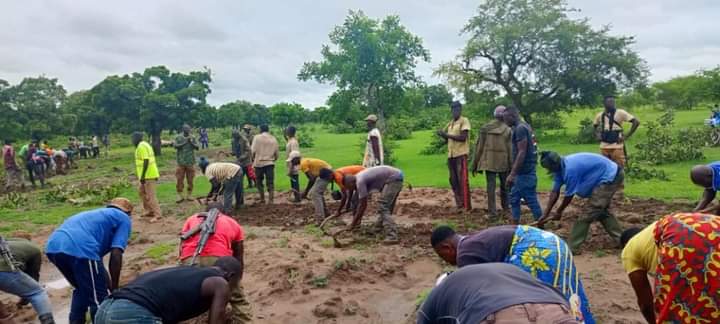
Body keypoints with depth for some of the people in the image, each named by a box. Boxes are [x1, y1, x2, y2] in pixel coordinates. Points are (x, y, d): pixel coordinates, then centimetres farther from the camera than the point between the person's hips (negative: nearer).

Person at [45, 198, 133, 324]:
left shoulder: (99, 214, 38)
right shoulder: (124, 219, 18)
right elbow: (116, 255, 2)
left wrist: (108, 285, 44)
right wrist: (114, 288, 9)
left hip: (53, 247, 8)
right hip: (80, 248, -8)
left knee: (81, 290, 30)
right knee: (99, 298, 6)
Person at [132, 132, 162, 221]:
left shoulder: (141, 147, -14)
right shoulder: (145, 145, 17)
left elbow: (146, 161, -23)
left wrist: (142, 177, -22)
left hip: (149, 175, -10)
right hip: (150, 174, 10)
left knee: (150, 195, -8)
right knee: (141, 191, 19)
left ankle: (157, 215, -5)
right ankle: (149, 210, 23)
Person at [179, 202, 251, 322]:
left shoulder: (192, 218, 33)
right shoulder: (233, 223, 30)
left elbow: (181, 248, 22)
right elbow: (238, 258, 32)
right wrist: (237, 280, 42)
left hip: (190, 259, 2)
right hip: (218, 259, -1)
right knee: (237, 298, 19)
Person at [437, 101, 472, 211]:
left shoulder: (464, 121, -4)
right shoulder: (450, 124, 18)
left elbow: (463, 137, -15)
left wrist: (447, 135, -14)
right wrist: (442, 134, 2)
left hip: (461, 154, -8)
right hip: (451, 155, 8)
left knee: (462, 180, -9)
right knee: (453, 180, 10)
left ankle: (467, 206, -5)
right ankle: (459, 204, 19)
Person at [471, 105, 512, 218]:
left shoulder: (485, 128, 1)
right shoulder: (508, 130, -3)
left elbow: (479, 147, 1)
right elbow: (510, 149, -3)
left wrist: (474, 164, 7)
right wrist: (512, 166, 3)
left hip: (489, 162, 0)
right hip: (503, 162, 0)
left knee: (491, 186, 0)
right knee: (504, 185, 17)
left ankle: (492, 211, -2)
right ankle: (505, 206, 32)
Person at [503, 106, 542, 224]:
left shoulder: (520, 129, -17)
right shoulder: (524, 126, 14)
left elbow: (522, 153, -23)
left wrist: (512, 174, -24)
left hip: (524, 172, -10)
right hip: (523, 171, 10)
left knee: (531, 200, -2)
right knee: (514, 198, 15)